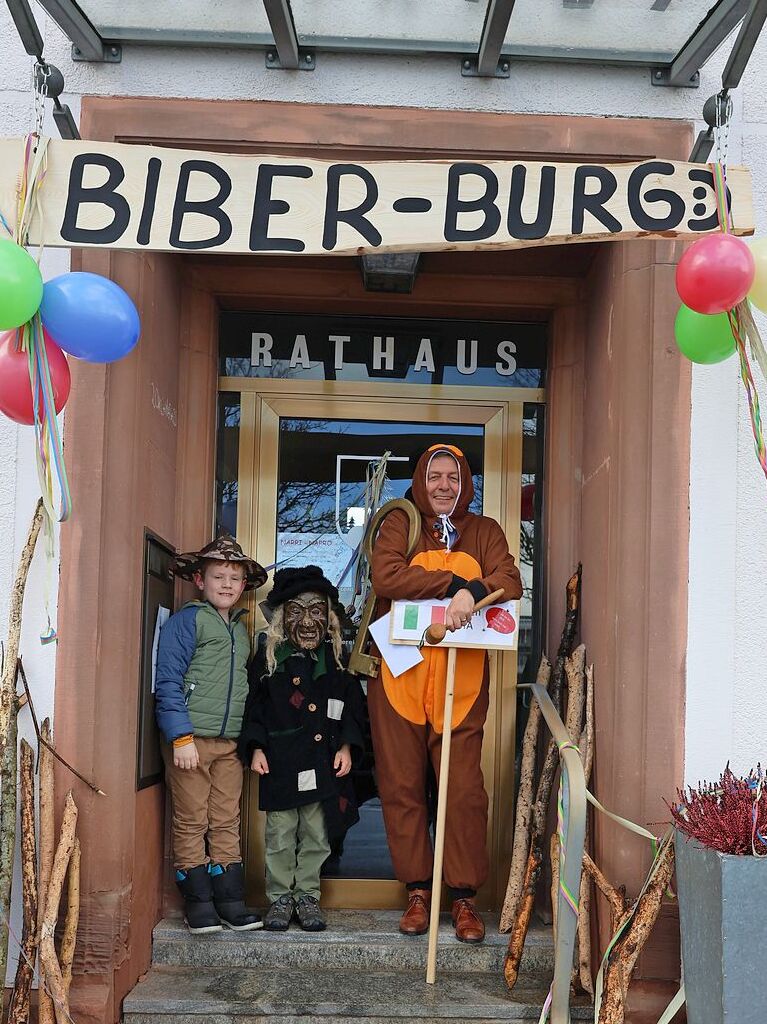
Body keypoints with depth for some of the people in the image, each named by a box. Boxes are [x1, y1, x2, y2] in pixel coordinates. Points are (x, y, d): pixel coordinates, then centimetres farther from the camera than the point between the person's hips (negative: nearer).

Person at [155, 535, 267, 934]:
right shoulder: (186, 621, -2)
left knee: (227, 823, 7)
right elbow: (168, 682, -8)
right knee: (192, 823, 1)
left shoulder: (241, 629, 18)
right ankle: (198, 904, 9)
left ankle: (231, 902, 11)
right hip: (191, 738, -6)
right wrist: (181, 737, -15)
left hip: (230, 740, 6)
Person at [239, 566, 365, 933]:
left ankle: (308, 895, 20)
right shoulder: (269, 655, 2)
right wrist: (255, 747, -6)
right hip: (279, 762, -1)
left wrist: (347, 746, -2)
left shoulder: (336, 659, 6)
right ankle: (280, 897, 17)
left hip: (324, 763, 1)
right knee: (280, 835, 5)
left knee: (316, 834, 8)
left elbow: (352, 706, 8)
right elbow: (254, 706, 2)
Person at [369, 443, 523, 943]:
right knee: (402, 787, 3)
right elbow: (386, 575, -11)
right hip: (400, 677, 0)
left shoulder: (484, 531, 13)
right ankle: (418, 891, 15)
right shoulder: (400, 524, 7)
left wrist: (473, 592, -23)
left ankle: (465, 896, 9)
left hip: (461, 681, 1)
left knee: (464, 789, -3)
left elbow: (511, 580, -3)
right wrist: (454, 582, -14)